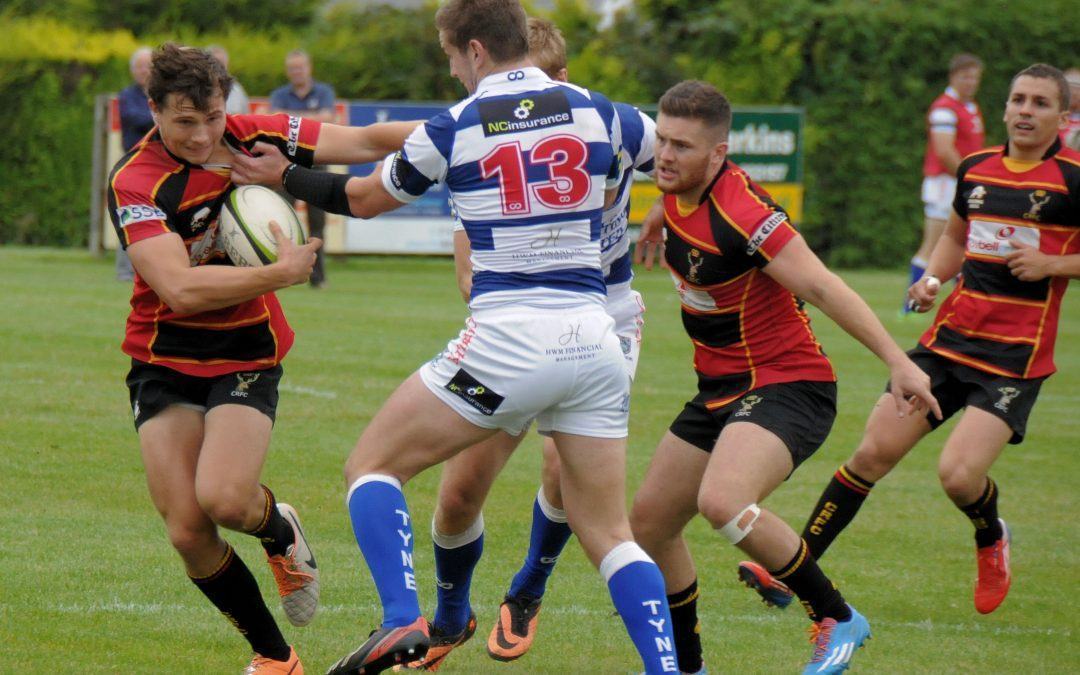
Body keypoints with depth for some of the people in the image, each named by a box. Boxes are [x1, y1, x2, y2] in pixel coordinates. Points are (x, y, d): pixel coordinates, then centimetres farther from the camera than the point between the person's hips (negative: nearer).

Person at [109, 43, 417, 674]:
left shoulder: (257, 136, -6)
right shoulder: (135, 184, -17)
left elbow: (367, 141, 3)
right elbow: (181, 289, -27)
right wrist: (283, 273, -24)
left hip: (247, 357, 1)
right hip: (164, 362, -1)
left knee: (223, 499, -22)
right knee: (187, 531, -8)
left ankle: (282, 531, 15)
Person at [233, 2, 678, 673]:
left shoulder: (453, 128, -1)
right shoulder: (594, 110, 6)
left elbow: (364, 199, 14)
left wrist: (284, 176, 31)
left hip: (505, 340, -4)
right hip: (591, 337, 4)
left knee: (371, 465, 9)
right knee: (609, 535, 11)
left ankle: (402, 620, -11)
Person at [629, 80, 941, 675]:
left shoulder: (740, 212, -25)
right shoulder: (677, 193, 0)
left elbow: (822, 288, -29)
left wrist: (898, 362, -33)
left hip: (786, 386, -10)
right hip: (720, 390, 10)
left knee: (721, 502, -33)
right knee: (648, 522, 11)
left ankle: (836, 619, -15)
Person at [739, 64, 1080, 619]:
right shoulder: (975, 168, 11)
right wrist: (931, 279, 9)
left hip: (1015, 356, -5)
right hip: (949, 337, 5)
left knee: (958, 474, -18)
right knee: (874, 452, -2)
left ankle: (991, 541, 17)